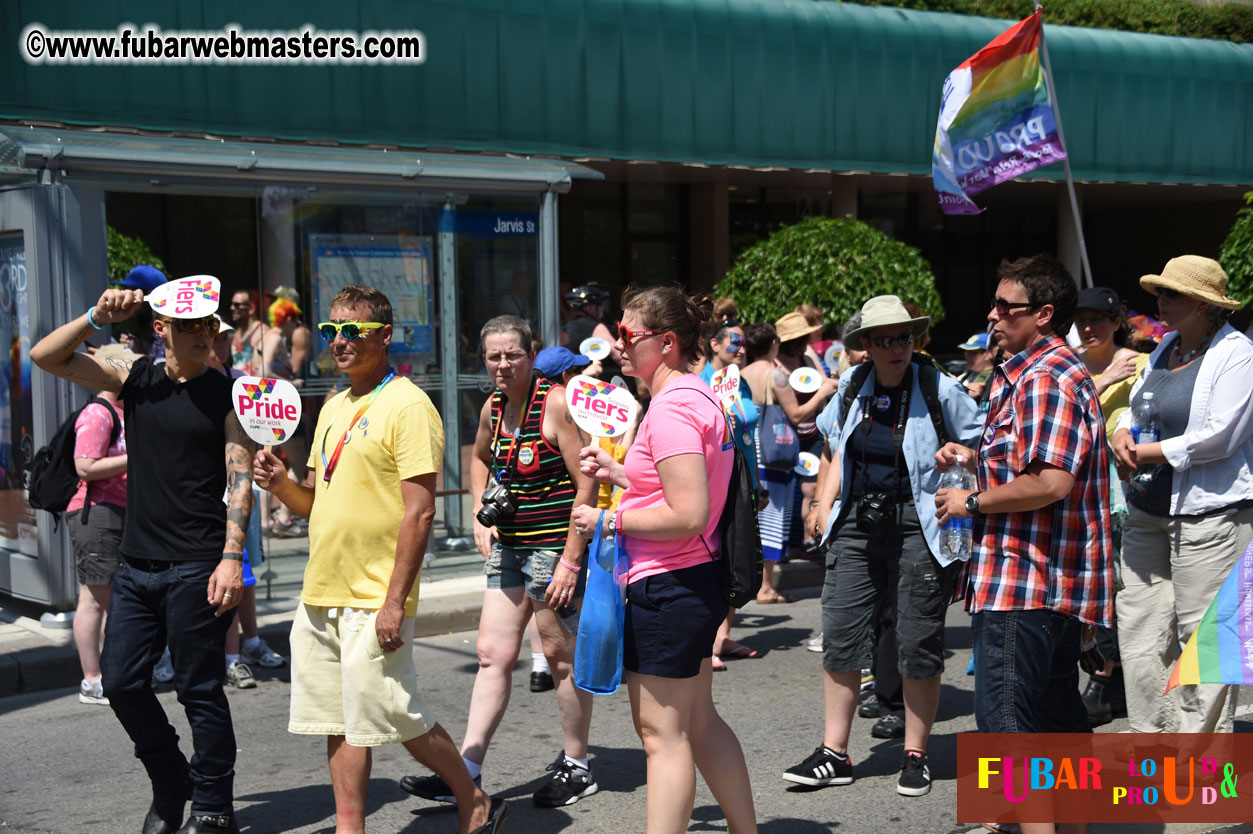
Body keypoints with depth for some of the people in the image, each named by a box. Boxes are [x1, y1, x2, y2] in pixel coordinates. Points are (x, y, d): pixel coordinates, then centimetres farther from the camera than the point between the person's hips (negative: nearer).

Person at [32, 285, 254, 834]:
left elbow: (240, 480, -8)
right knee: (121, 681, 7)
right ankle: (171, 784, 28)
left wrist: (232, 557, -17)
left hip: (197, 567, -5)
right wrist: (97, 317, -10)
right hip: (136, 563, 5)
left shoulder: (227, 395, -2)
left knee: (199, 689, 0)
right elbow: (45, 357, 4)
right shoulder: (134, 379, 8)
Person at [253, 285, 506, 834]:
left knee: (397, 716, -2)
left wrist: (395, 600, -20)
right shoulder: (334, 408, 15)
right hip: (320, 595, 8)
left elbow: (419, 512, -16)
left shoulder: (407, 406, -11)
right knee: (339, 724, 10)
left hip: (374, 599, -8)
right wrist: (281, 485, 0)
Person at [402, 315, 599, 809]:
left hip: (555, 546, -7)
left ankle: (577, 768, 19)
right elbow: (480, 458, 30)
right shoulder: (493, 406, 8)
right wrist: (481, 516, 14)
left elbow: (587, 485, -16)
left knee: (561, 657, 4)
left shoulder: (556, 403, -14)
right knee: (493, 656, 6)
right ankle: (466, 773, 9)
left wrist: (570, 559, -20)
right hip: (507, 546, 7)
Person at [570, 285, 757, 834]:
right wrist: (617, 474, 12)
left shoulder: (671, 408, -19)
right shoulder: (699, 396, 13)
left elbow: (688, 515, -25)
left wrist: (609, 520, -16)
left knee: (663, 735, -2)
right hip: (697, 583, 11)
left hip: (666, 591, -11)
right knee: (699, 723, 19)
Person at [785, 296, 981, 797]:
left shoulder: (941, 390, -3)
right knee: (841, 636, 2)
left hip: (918, 528, -4)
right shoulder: (852, 388, 9)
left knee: (918, 646, 0)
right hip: (857, 525, 4)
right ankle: (834, 755, 10)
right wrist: (826, 506, 13)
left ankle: (915, 757, 13)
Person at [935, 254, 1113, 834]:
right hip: (1056, 581, 11)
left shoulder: (1046, 378, -16)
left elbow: (1049, 482, -26)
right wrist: (974, 457, 15)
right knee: (1059, 716, 17)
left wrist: (971, 500, -14)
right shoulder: (1048, 371, 20)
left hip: (1022, 581, -11)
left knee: (1007, 721, -8)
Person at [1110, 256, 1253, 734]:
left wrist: (1149, 453, -11)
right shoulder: (1165, 348, 16)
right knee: (1139, 631, 7)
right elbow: (1135, 405, 20)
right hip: (1148, 511, 8)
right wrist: (1123, 437, -3)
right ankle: (1154, 737, 18)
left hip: (1211, 513, -8)